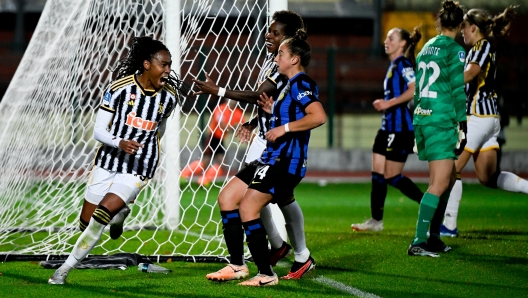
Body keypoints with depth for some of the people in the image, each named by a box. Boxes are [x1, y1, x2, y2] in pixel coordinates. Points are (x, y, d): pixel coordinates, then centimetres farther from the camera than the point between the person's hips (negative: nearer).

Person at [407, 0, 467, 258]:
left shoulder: (426, 48, 15)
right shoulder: (455, 50, -8)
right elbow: (458, 91, -12)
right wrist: (462, 126, -9)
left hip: (422, 118, 8)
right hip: (442, 120, -8)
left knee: (445, 180, 15)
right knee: (440, 184, -8)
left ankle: (433, 238, 16)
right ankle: (418, 242, -14)